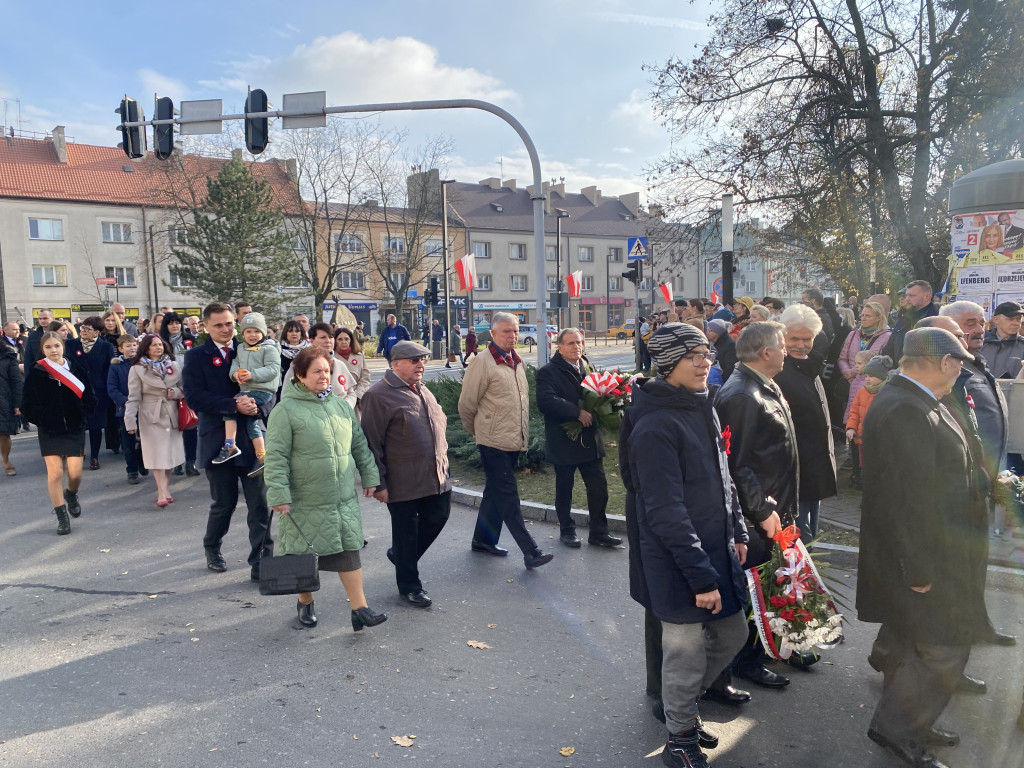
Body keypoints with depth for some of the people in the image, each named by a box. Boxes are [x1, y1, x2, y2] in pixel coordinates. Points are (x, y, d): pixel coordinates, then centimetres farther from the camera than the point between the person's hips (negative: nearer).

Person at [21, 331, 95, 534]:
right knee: (55, 473, -3)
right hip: (50, 431, -1)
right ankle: (62, 516, 10)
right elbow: (28, 403, -3)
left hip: (75, 429, 1)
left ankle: (71, 495, 35)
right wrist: (42, 421, -8)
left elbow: (87, 395, 5)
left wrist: (82, 417, -4)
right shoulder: (36, 372, -5)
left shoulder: (76, 367, -1)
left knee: (75, 473, 0)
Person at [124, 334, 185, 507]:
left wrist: (176, 392, -8)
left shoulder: (174, 365, 9)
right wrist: (130, 421, -11)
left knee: (171, 452, 6)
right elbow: (134, 397, -4)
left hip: (172, 413, 3)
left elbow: (183, 388, 15)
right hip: (151, 415, -3)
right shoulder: (137, 369, -1)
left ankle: (165, 489, 18)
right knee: (157, 454, -6)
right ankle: (163, 493, -7)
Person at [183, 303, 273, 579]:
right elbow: (195, 397, -11)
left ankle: (261, 562, 9)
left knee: (260, 504, -1)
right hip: (218, 440, -1)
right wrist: (233, 405, -22)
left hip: (252, 438, 1)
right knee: (224, 502, 12)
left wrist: (257, 404, -18)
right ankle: (212, 550, 39)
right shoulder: (196, 356, 1)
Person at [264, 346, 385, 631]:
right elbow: (276, 456, -12)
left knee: (349, 549, 2)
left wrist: (369, 477, 13)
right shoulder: (286, 410, -10)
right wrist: (279, 495, -17)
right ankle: (305, 603, 32)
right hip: (306, 501, -4)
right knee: (305, 553, 10)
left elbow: (359, 444, 15)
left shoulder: (341, 405, 8)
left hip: (344, 498, 4)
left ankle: (360, 609, 6)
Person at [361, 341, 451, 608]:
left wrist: (442, 460, 21)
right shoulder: (378, 395, -12)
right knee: (406, 532, 6)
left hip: (436, 475, 8)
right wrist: (378, 483, -15)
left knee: (437, 517, 14)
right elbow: (371, 443, -14)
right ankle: (409, 586, 25)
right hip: (404, 482, -8)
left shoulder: (423, 392, 14)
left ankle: (401, 555, 39)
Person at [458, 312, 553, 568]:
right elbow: (466, 405, -8)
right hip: (494, 442, -8)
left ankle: (483, 540, 29)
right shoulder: (483, 362, -12)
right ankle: (531, 551, -4)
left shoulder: (518, 362, 12)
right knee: (507, 495, -5)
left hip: (515, 440, 8)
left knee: (496, 492, 16)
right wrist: (479, 432, 4)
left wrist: (522, 432, 16)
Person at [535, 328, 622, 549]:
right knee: (564, 489, 10)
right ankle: (567, 530, 27)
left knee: (598, 486, 5)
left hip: (590, 440, 5)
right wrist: (577, 412, -28)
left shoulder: (588, 367, 11)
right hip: (564, 442, -5)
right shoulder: (548, 372, -9)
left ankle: (598, 532, 18)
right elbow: (546, 400, -24)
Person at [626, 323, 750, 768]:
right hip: (680, 566, -9)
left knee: (732, 636, 21)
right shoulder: (656, 426, -22)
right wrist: (702, 576, -22)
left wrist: (737, 532, 16)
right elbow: (667, 513, -24)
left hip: (716, 550, 9)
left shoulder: (703, 409, 7)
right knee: (687, 654, 7)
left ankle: (681, 703, 43)